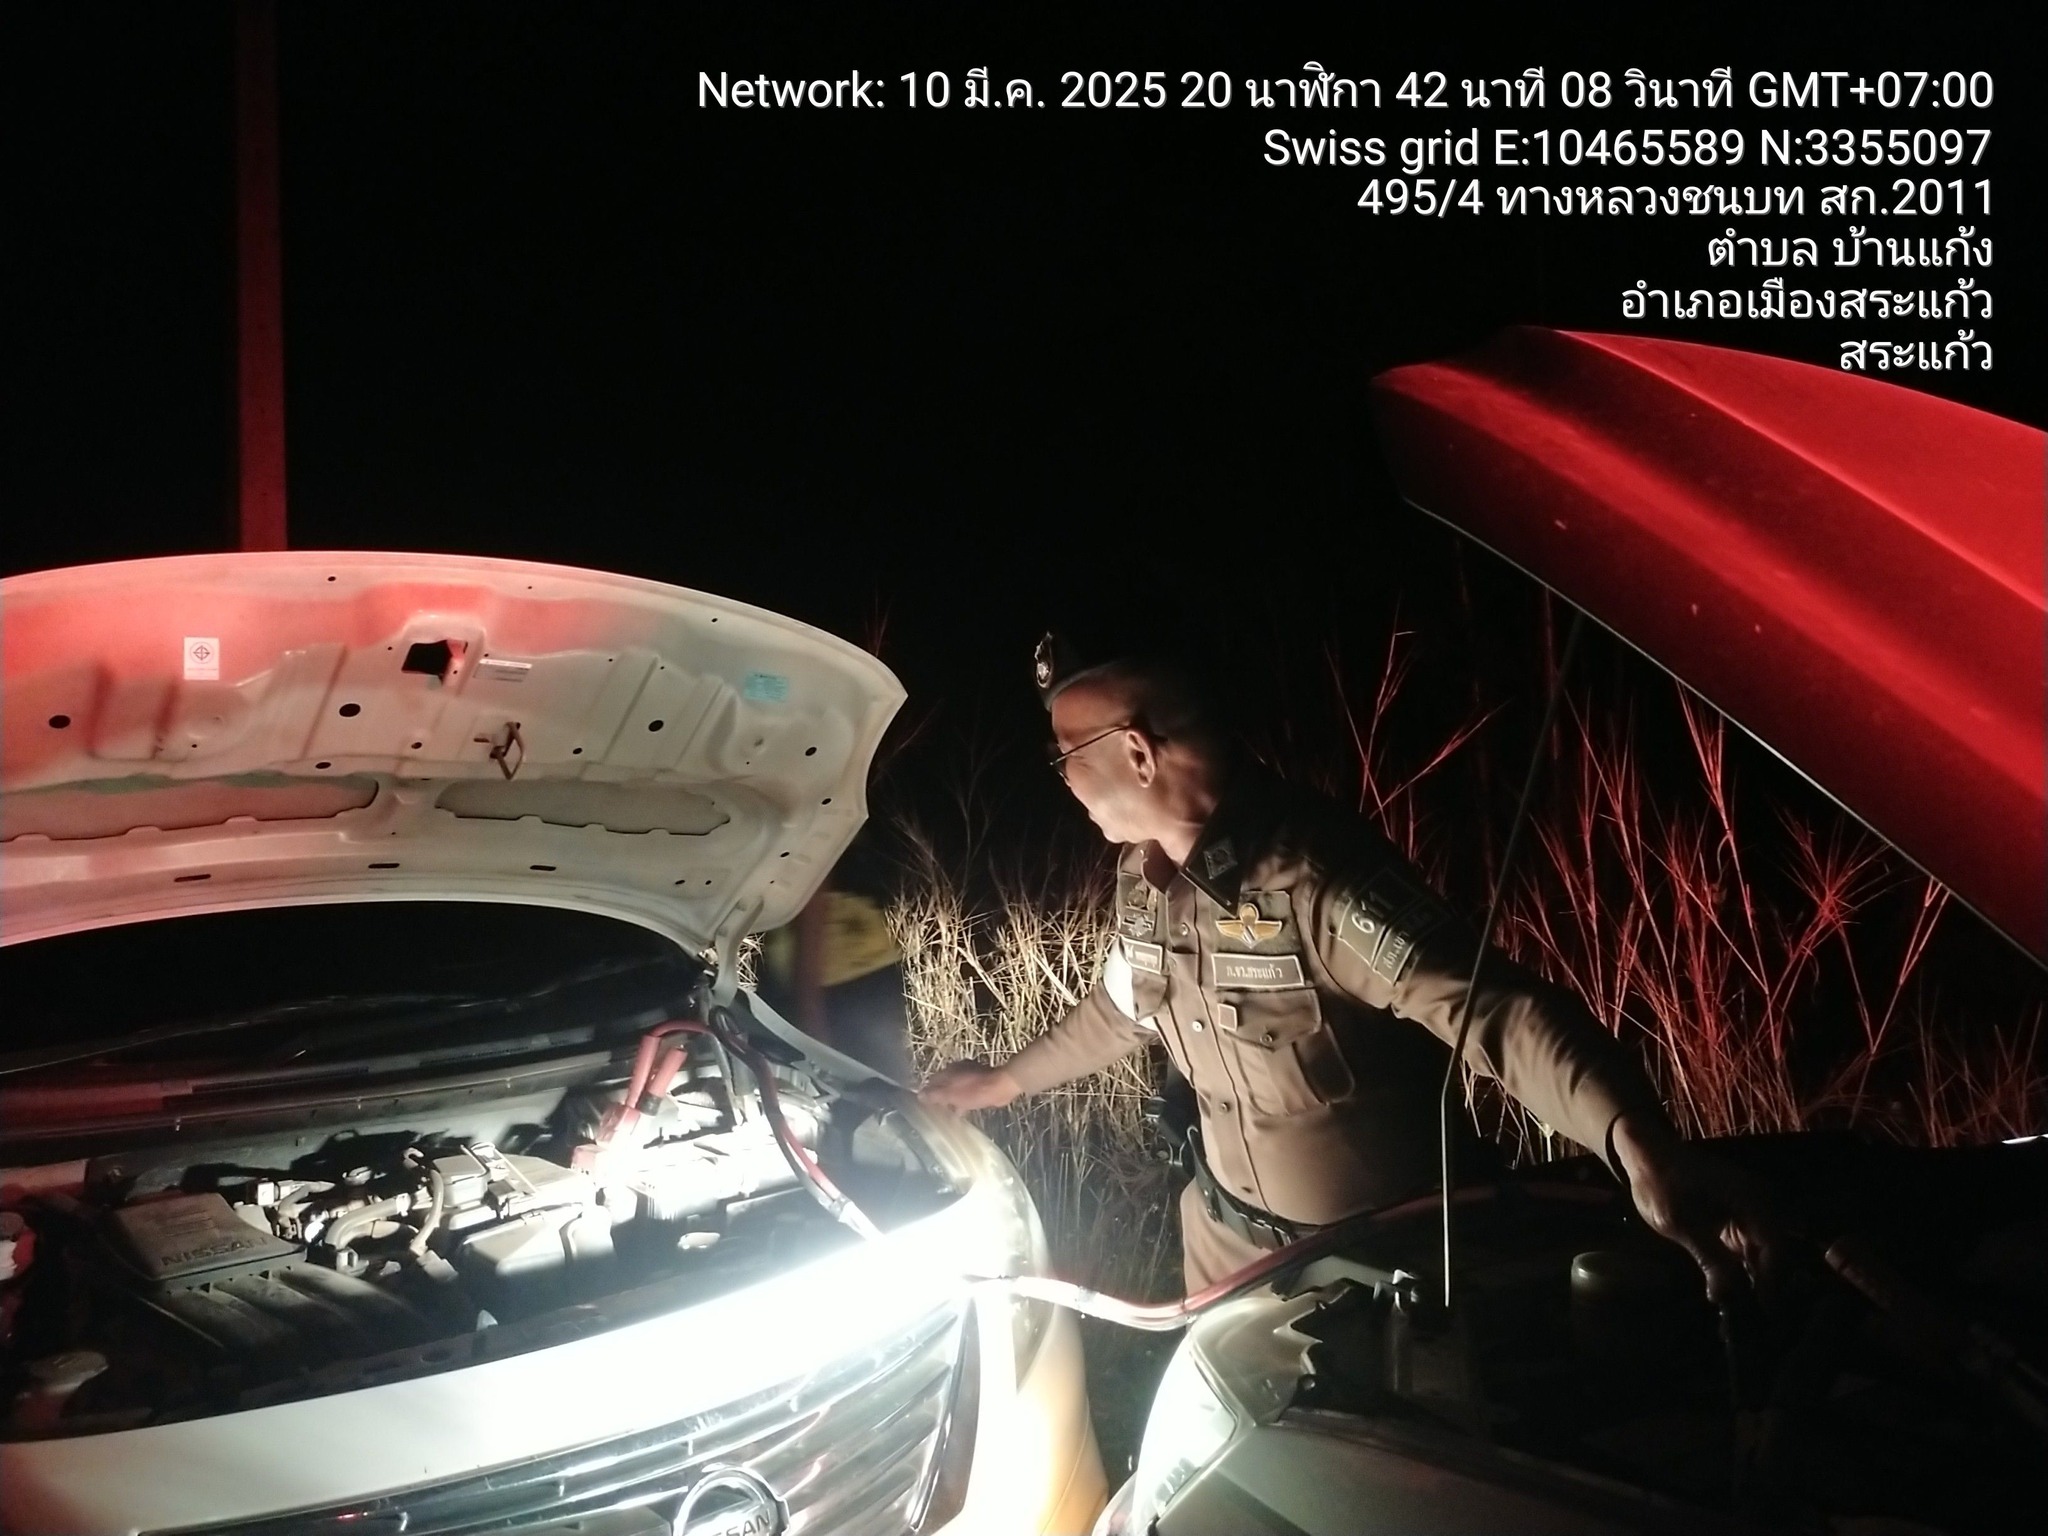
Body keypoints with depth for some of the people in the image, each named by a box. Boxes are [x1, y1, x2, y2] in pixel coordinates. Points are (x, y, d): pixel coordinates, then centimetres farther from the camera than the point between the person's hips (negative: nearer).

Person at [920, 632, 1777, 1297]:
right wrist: (1008, 1080, 30)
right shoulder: (1145, 875, -5)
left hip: (1370, 1250, -7)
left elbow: (1499, 1011, -42)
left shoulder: (1313, 878, -32)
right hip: (1227, 1229, 7)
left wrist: (1642, 1147, -58)